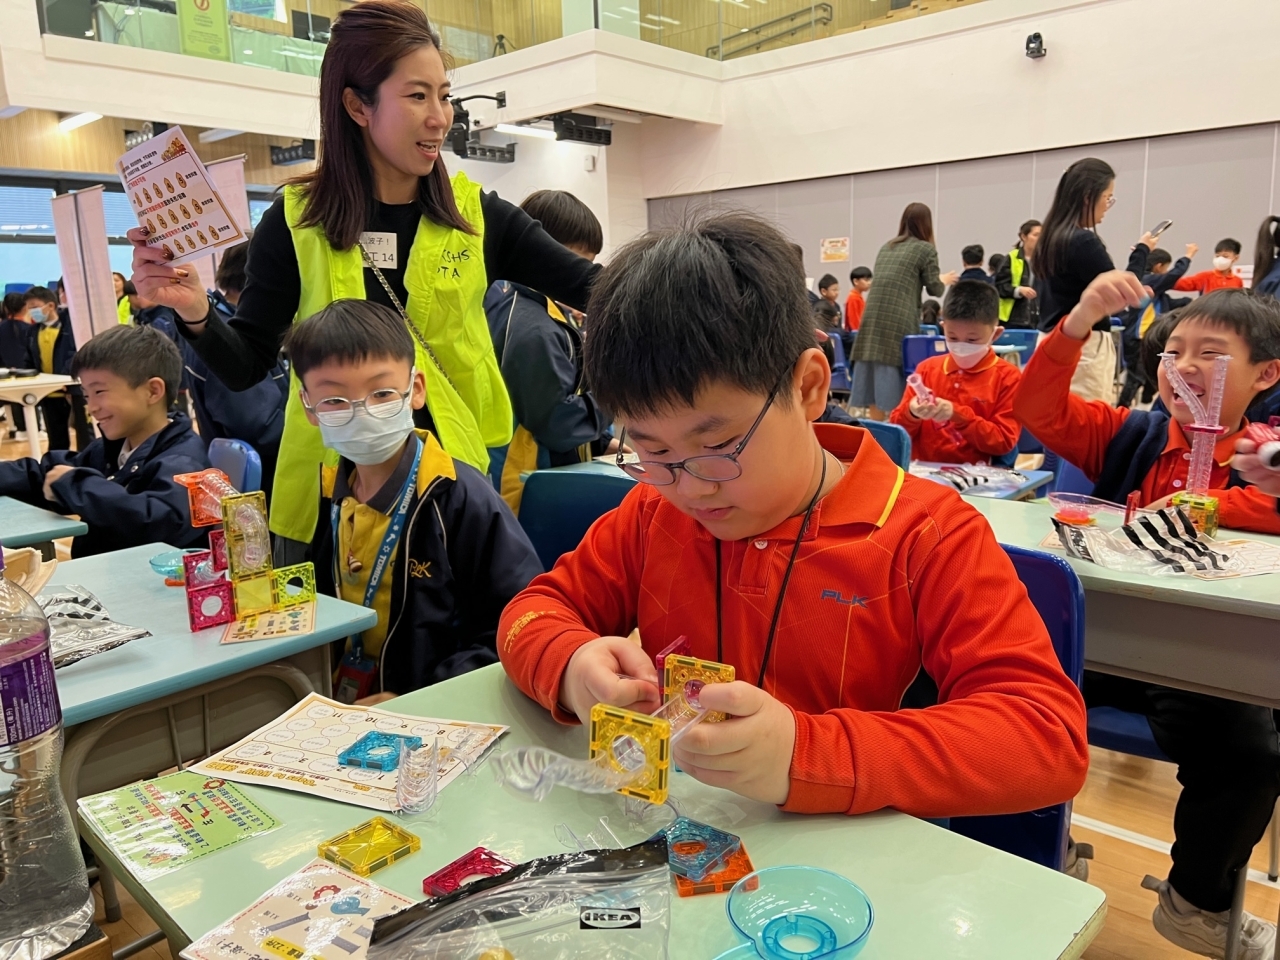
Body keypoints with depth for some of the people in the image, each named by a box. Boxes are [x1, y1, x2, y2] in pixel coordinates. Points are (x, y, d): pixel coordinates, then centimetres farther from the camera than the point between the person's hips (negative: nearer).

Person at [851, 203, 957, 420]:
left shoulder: (886, 247, 20)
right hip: (899, 319, -6)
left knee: (875, 373, 6)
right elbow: (934, 289, 5)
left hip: (872, 317, 6)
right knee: (896, 376, -2)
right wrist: (945, 281, 26)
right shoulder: (926, 249, 2)